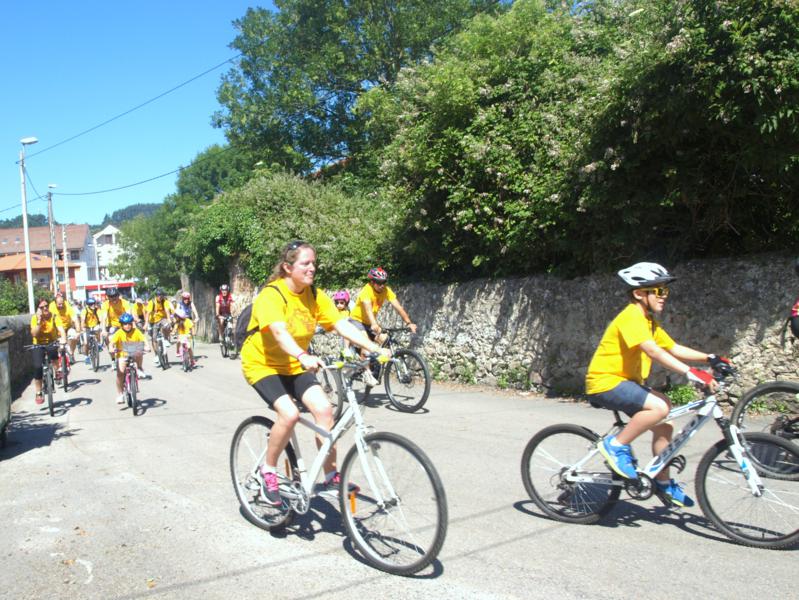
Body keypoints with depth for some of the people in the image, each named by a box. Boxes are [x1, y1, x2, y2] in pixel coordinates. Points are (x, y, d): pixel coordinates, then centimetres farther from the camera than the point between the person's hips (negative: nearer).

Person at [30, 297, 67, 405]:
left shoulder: (53, 316, -10)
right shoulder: (35, 318, -8)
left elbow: (61, 329, -23)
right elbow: (34, 334, -19)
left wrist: (63, 339, -43)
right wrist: (39, 321, -27)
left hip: (51, 343, -1)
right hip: (39, 345, 1)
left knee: (53, 350, -37)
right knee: (37, 367, -15)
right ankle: (38, 394, -2)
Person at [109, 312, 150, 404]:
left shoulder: (136, 331, -8)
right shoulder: (119, 333, -10)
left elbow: (143, 340, -16)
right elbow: (112, 342, -22)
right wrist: (112, 349, -43)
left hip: (133, 354, 1)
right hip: (122, 355, -1)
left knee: (139, 353, -33)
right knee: (120, 373, -17)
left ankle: (140, 370, -6)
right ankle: (120, 394, -2)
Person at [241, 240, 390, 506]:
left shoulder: (315, 295, -5)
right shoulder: (272, 294, -23)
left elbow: (342, 325, -12)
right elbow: (279, 332, -39)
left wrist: (375, 349, -25)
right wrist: (304, 357, -57)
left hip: (294, 365, 5)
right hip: (262, 364, -5)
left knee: (323, 408, -15)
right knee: (289, 413, -27)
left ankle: (331, 476, -2)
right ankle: (268, 470, -1)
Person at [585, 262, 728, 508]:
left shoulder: (649, 321, 15)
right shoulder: (632, 316, -17)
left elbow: (674, 349, 14)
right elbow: (653, 351, -31)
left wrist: (710, 358, 3)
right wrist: (692, 373, -37)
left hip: (625, 381, 10)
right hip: (605, 382, -10)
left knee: (663, 426, 9)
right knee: (660, 407, -27)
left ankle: (663, 483, 23)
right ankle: (615, 445, -12)